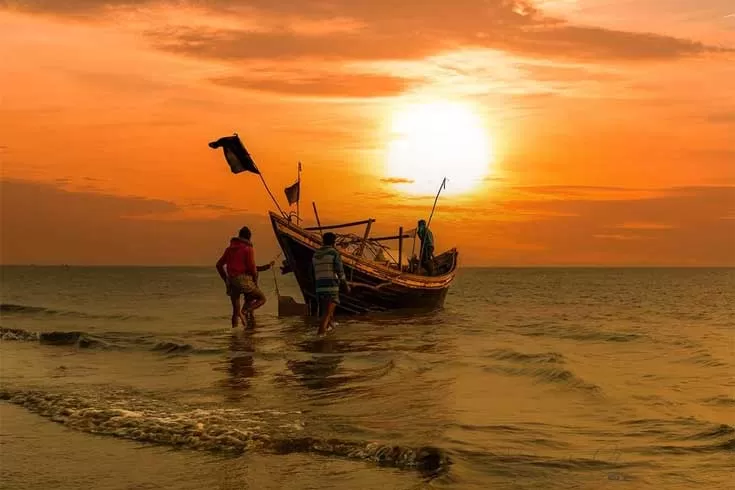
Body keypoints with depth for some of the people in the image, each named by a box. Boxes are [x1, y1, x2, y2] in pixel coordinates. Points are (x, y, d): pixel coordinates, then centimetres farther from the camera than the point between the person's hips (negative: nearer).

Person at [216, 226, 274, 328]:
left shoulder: (230, 248, 16)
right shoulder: (248, 249, -3)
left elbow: (219, 265, 16)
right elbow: (252, 267, -10)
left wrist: (226, 280, 22)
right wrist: (255, 282, 4)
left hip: (231, 281, 6)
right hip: (243, 279, -6)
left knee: (235, 310, 13)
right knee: (262, 298, 7)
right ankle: (244, 312, -16)